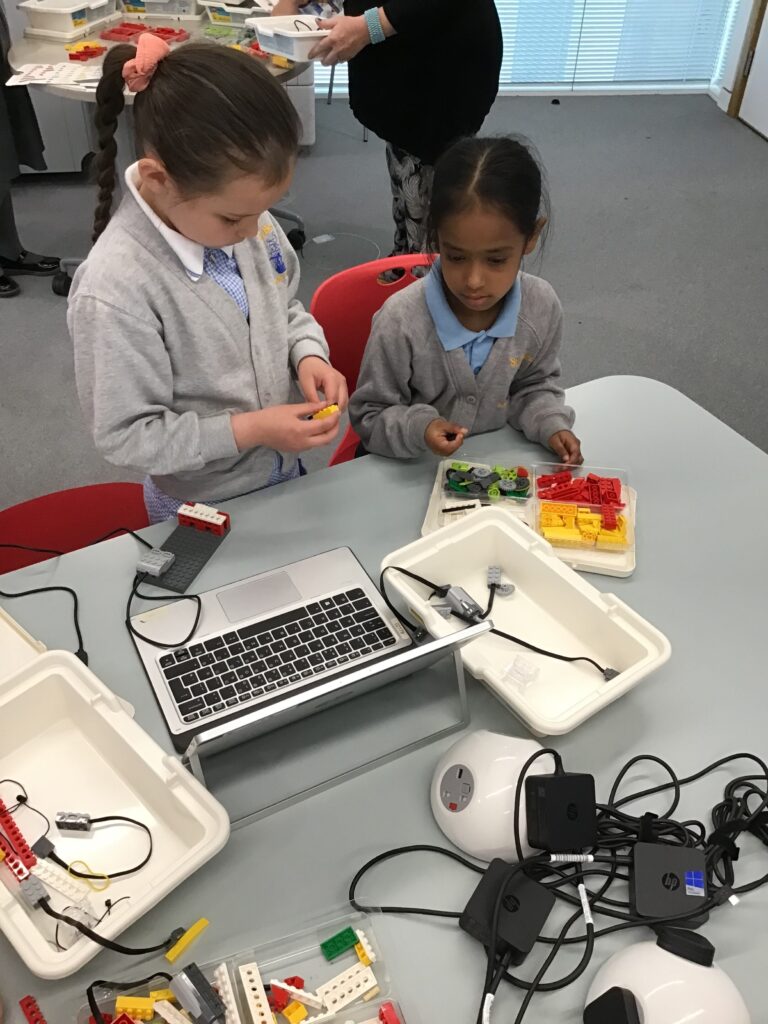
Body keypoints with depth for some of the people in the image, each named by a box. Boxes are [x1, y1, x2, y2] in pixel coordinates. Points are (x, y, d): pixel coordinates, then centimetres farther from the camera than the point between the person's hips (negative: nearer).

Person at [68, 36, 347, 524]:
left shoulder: (236, 207, -12)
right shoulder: (115, 290, -31)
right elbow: (126, 437, -23)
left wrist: (309, 354, -14)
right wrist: (249, 430, -28)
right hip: (205, 507, -6)